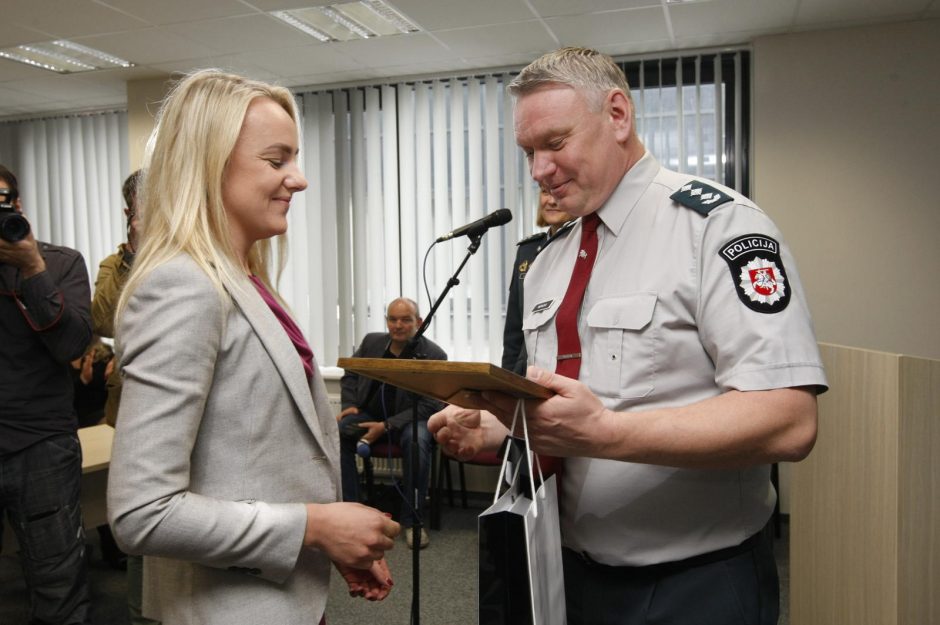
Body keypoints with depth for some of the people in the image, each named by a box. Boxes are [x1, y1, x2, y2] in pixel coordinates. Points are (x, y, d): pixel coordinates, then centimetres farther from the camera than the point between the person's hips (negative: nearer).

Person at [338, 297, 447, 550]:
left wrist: (386, 426, -20)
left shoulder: (434, 355, -8)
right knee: (335, 432, -25)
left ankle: (412, 519, -19)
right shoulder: (371, 342, 6)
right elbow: (350, 376, 19)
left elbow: (430, 405, -11)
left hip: (409, 418, -3)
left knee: (417, 441, -37)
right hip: (368, 413, 4)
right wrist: (349, 405, -2)